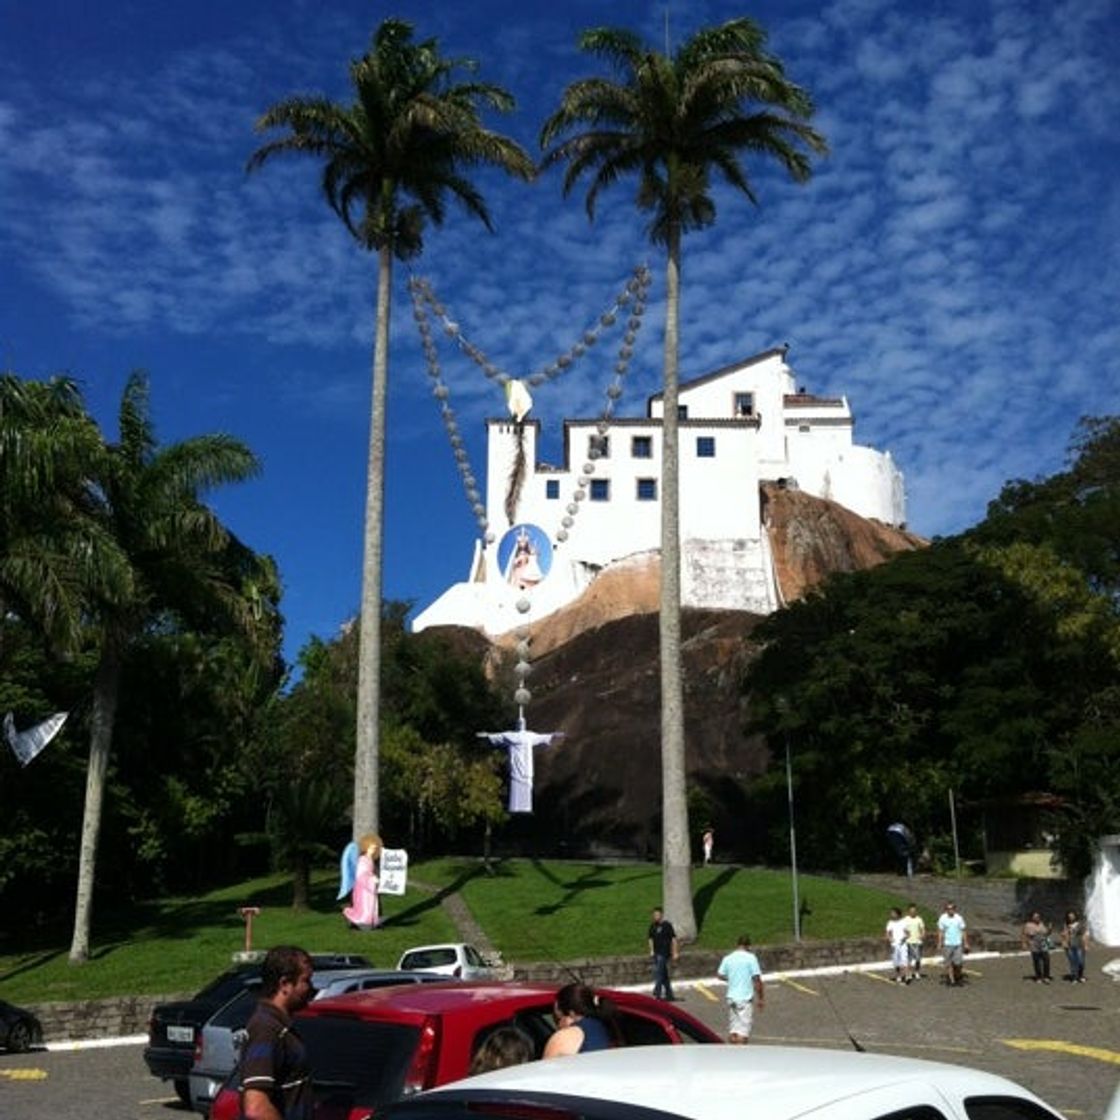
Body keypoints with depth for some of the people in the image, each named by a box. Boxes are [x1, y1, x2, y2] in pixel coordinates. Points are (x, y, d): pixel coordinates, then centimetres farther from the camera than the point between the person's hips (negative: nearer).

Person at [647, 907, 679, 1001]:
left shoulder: (667, 925, -7)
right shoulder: (653, 926, 9)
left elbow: (673, 939, -6)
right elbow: (650, 939, 17)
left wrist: (675, 952, -8)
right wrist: (652, 950, 6)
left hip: (664, 953, -6)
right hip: (656, 953, 6)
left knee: (658, 973, -14)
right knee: (664, 975, 12)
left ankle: (657, 994, -15)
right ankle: (669, 994, 20)